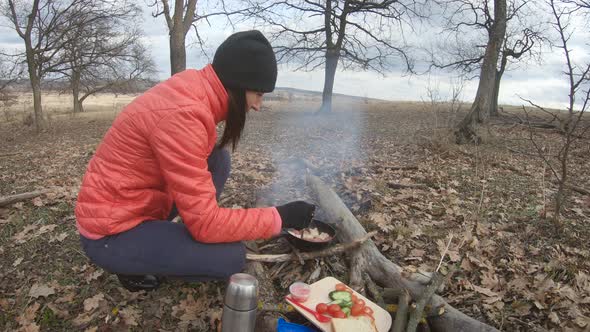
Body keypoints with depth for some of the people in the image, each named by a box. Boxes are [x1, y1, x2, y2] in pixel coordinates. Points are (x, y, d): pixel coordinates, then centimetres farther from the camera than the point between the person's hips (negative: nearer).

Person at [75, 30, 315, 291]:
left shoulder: (193, 90, -3)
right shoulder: (182, 114, -29)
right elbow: (206, 223, -27)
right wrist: (280, 217, -19)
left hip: (135, 206, 8)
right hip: (110, 234, -8)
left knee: (218, 158, 2)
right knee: (232, 257, -17)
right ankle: (134, 267, 5)